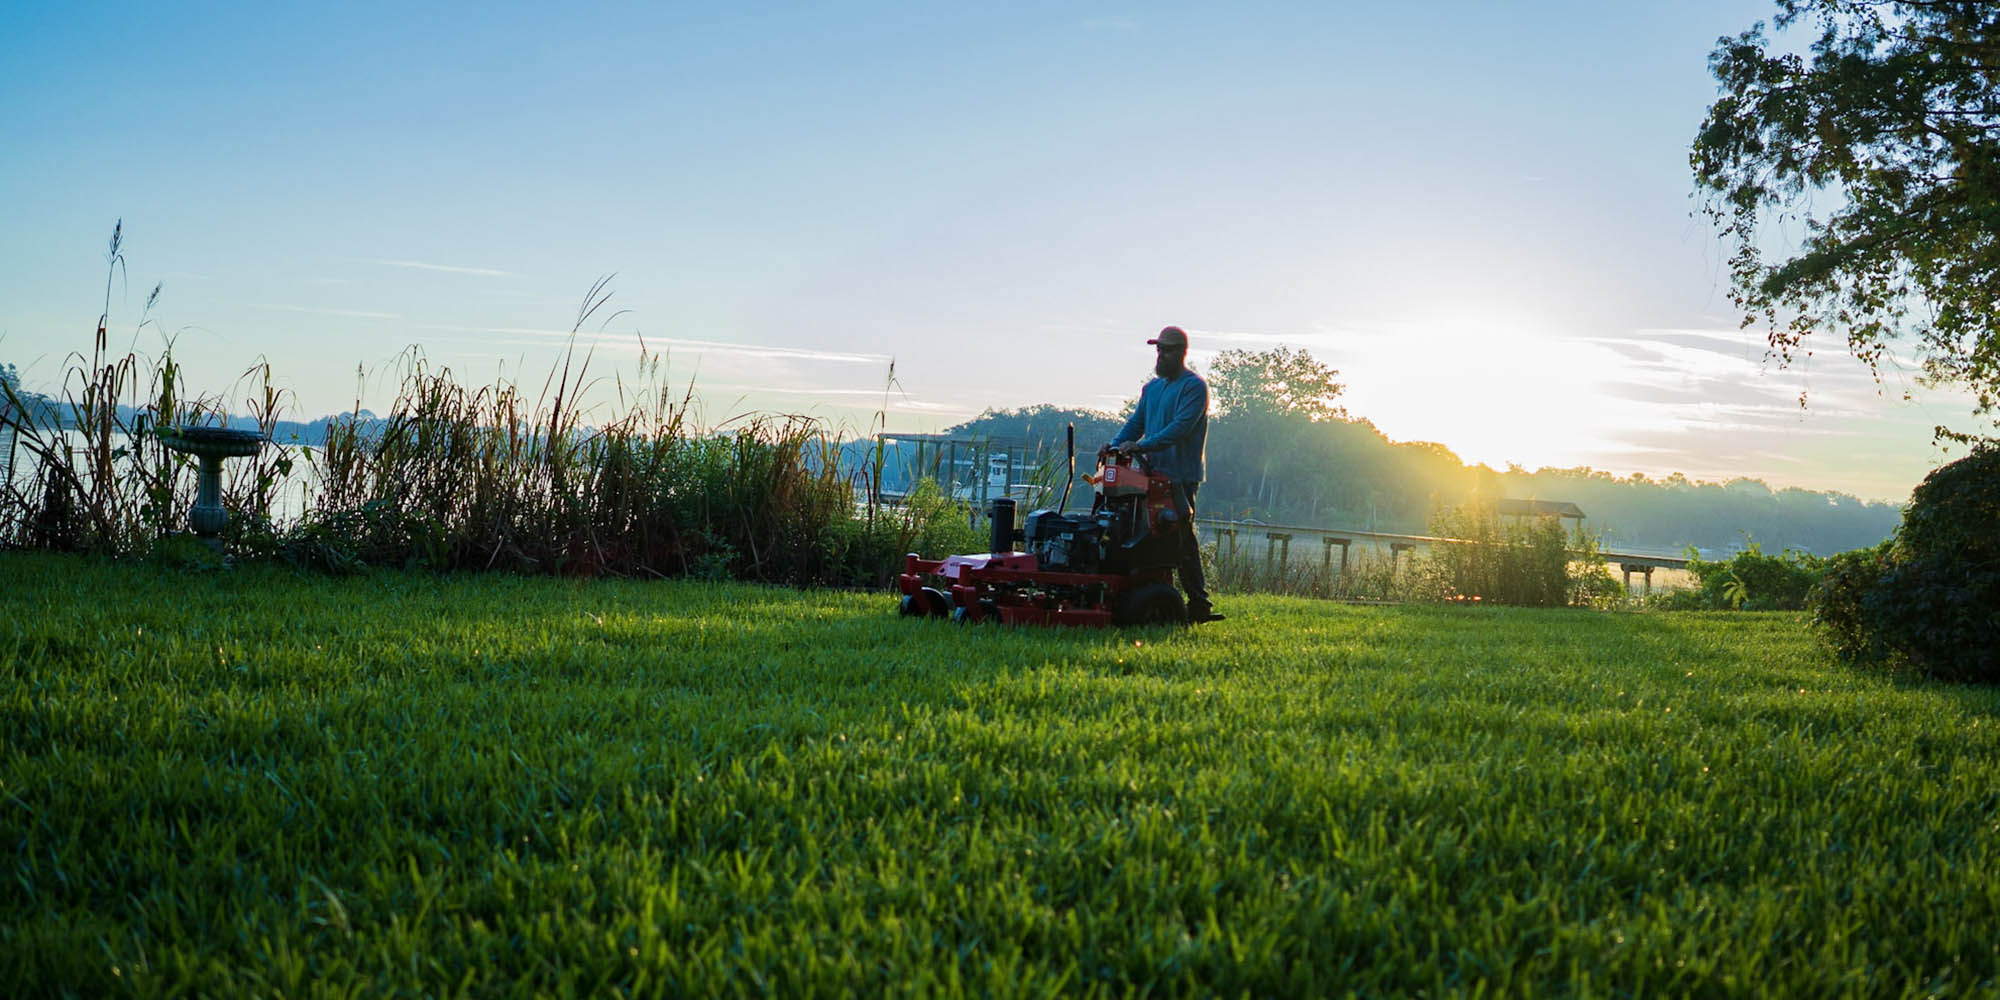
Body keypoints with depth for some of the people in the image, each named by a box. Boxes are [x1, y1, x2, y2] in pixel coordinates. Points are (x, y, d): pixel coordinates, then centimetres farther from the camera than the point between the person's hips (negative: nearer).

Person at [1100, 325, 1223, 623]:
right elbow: (1137, 422, 18)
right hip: (1154, 474, 8)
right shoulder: (1152, 387, 19)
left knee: (1182, 539, -9)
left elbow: (1180, 428, -19)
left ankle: (1198, 605, -5)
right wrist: (1115, 444, -2)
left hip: (1180, 477, -8)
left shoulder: (1194, 387, -7)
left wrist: (1140, 445, -27)